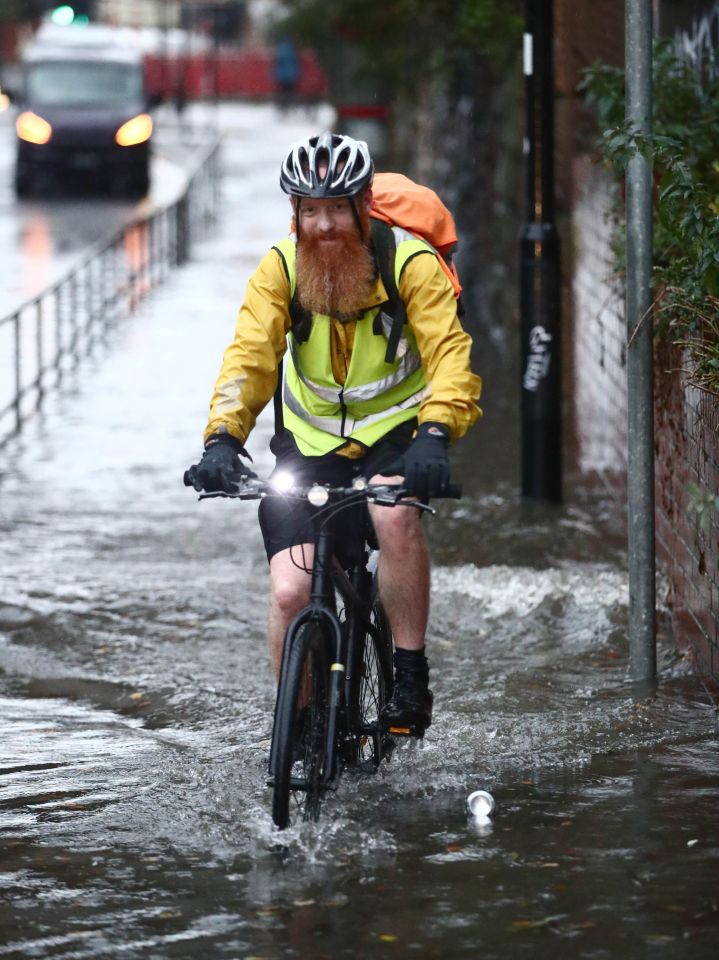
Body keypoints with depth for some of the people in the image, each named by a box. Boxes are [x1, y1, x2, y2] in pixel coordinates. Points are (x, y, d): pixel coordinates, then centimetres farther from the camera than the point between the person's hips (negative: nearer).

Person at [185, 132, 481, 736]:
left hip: (393, 434, -2)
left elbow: (450, 353, -27)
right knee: (291, 593, -14)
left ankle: (411, 680, -20)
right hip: (309, 443, 2)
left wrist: (434, 434, -45)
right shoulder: (280, 270, -10)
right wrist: (223, 439, -37)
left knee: (396, 518, -35)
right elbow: (249, 359, -20)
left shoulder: (411, 265, -16)